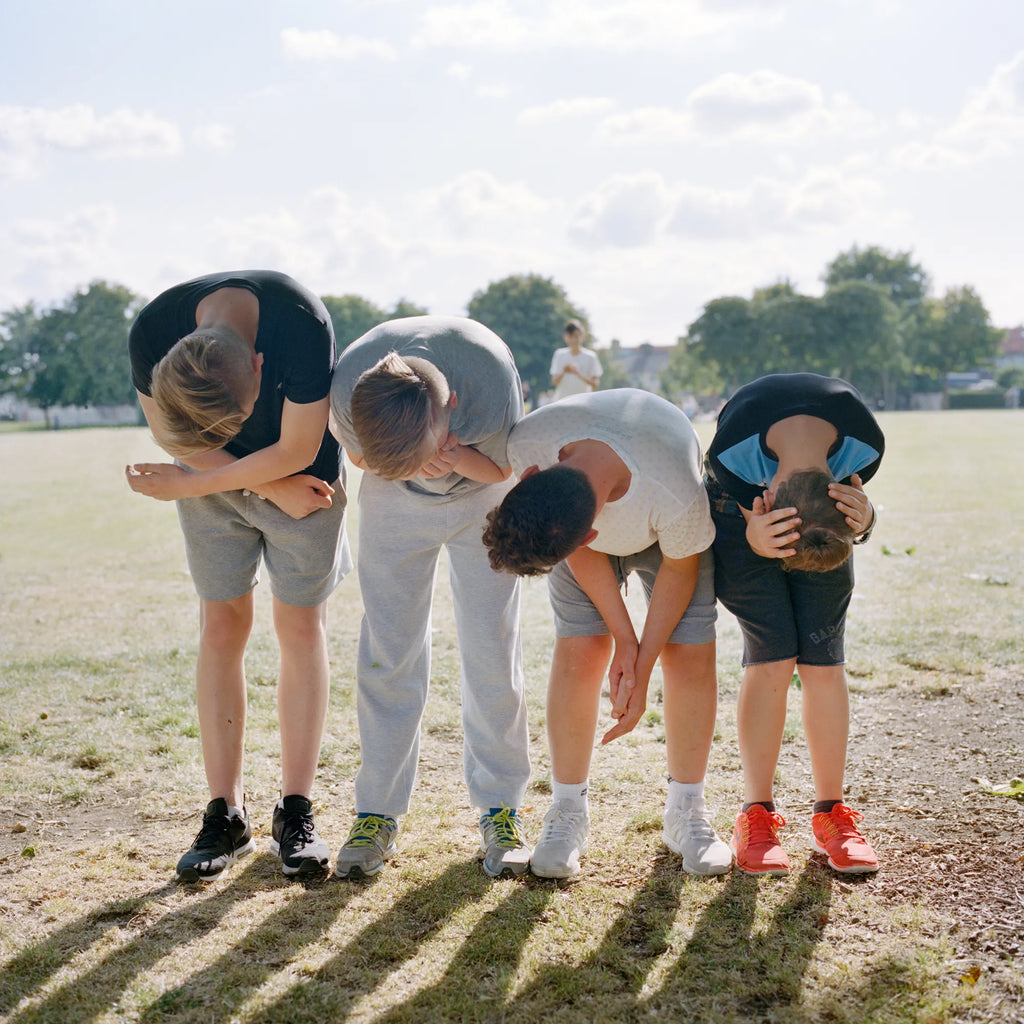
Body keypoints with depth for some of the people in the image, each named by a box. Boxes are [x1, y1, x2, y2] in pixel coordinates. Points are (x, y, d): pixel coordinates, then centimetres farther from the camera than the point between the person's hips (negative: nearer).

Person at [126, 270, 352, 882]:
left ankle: (296, 813, 4)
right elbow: (171, 436, -11)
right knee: (222, 627, -2)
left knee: (302, 625, -3)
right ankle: (227, 814, 4)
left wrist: (187, 486, -19)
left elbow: (295, 451, -26)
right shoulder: (153, 333, -25)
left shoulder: (302, 325, -35)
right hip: (216, 479, 2)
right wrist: (272, 487, -16)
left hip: (303, 475, -2)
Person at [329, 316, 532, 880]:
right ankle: (378, 812, 7)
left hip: (481, 498, -1)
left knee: (492, 650, -3)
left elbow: (502, 467, -17)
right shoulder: (347, 385, -34)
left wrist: (457, 458, -39)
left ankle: (501, 808, 10)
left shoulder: (491, 387, -39)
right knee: (387, 652, -3)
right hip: (393, 505, 1)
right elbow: (358, 454, -10)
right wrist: (417, 458, -30)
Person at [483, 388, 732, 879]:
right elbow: (582, 554, -20)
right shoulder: (527, 443, -37)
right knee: (579, 651, -11)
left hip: (667, 538, -1)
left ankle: (686, 811, 10)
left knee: (690, 655, -9)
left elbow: (679, 568, -21)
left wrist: (642, 667, -18)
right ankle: (568, 812, 3)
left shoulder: (678, 497, -45)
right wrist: (624, 639, -20)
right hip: (592, 539, 2)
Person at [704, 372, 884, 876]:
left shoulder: (864, 443, -33)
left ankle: (831, 812, 6)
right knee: (771, 656, -13)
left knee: (823, 659, -6)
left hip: (825, 518, 2)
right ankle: (757, 815, -1)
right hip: (745, 514, -2)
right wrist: (754, 539, -43)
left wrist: (862, 519, -37)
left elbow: (855, 518, -13)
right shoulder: (734, 447, -39)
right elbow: (738, 518, -19)